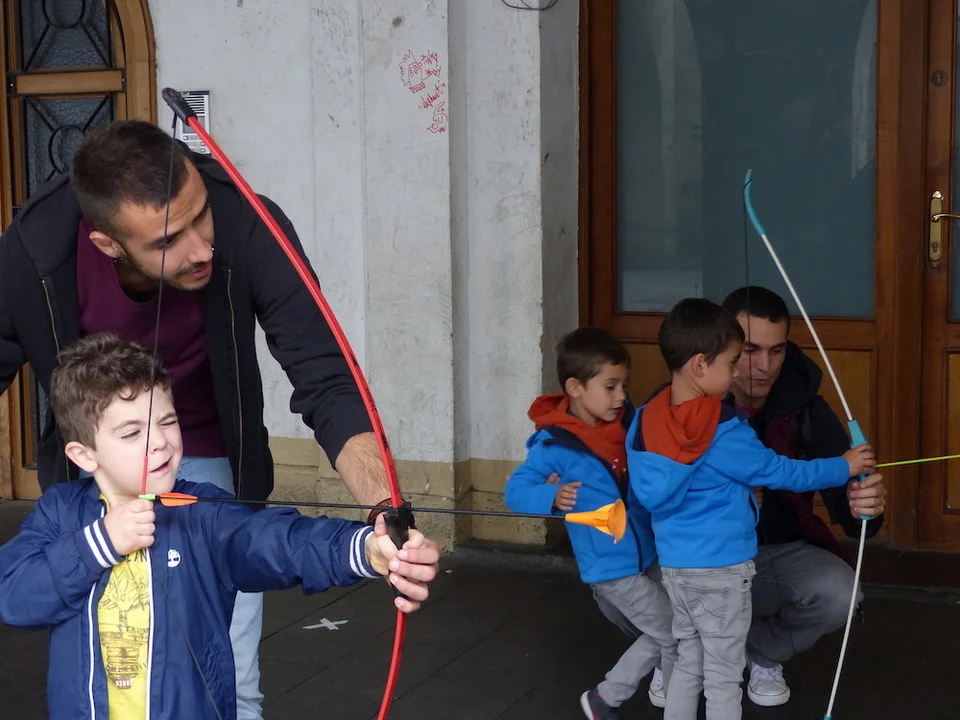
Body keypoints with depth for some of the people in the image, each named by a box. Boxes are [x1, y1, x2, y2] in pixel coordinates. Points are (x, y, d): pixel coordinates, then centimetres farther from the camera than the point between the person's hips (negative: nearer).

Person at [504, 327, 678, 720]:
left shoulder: (627, 422, 0)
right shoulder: (555, 443, -18)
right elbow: (515, 491, -16)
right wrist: (552, 497, -34)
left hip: (649, 554, 7)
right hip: (611, 566, -7)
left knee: (662, 637, 16)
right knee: (675, 637, 0)